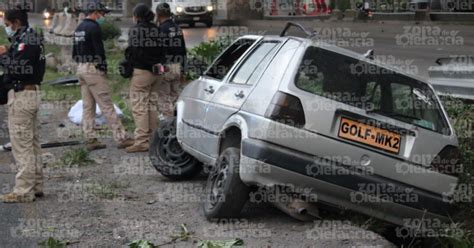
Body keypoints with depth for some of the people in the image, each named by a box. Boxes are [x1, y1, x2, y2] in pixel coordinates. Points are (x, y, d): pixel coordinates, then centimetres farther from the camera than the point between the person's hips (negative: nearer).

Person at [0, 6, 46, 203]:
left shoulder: (26, 41, -15)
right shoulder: (32, 38, 16)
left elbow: (17, 67, -24)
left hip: (21, 95, -11)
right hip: (31, 92, 11)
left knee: (21, 144, -7)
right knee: (32, 142, 15)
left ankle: (23, 191, -5)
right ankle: (36, 186, 22)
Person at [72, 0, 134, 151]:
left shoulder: (79, 28, 16)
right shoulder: (94, 27, -13)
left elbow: (74, 52, 21)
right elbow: (99, 51, -17)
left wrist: (81, 64, 17)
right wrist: (103, 68, -8)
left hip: (81, 69, 9)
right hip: (93, 68, -9)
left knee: (88, 107, 10)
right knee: (107, 106, -8)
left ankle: (90, 140, 11)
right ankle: (121, 138, -6)